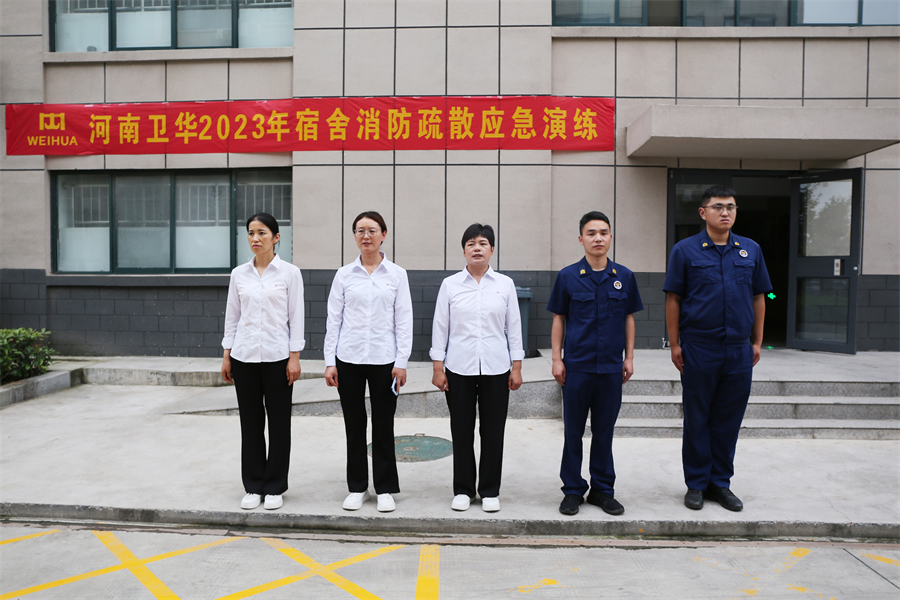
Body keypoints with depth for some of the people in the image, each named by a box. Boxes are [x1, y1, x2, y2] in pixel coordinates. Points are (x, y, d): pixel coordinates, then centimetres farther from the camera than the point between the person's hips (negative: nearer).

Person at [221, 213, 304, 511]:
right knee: (250, 422, 9)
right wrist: (226, 355, 6)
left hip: (277, 355, -3)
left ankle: (275, 487, 18)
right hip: (244, 356, 3)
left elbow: (296, 317, -4)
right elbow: (232, 316, 10)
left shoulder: (289, 273, -3)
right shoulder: (239, 274, 6)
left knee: (278, 422, 5)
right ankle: (253, 486, 22)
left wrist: (295, 357, -9)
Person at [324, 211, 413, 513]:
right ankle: (357, 488, 23)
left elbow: (404, 320, 0)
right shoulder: (344, 274, 4)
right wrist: (329, 361, -1)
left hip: (384, 359, -1)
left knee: (383, 426, 5)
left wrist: (401, 361, -6)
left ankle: (385, 489, 19)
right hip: (349, 358, 1)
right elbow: (333, 319, 4)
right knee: (354, 426, 9)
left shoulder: (397, 274, 2)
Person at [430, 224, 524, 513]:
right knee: (461, 431, 6)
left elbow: (514, 327, 7)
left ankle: (490, 491, 20)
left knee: (493, 431, 6)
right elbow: (440, 327, 3)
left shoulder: (505, 284, 5)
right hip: (459, 368, 0)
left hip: (496, 369, 1)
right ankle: (463, 490, 21)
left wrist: (517, 367, 2)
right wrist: (438, 367, -1)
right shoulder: (450, 284, 3)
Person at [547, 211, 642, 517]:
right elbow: (558, 319, 2)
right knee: (573, 431, 6)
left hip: (611, 367, 2)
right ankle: (573, 489, 19)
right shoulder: (568, 276, -1)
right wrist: (557, 359, -2)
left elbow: (629, 318, 10)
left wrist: (629, 357, 6)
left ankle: (603, 489, 24)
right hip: (576, 366, -1)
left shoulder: (624, 276, 4)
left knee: (604, 431, 11)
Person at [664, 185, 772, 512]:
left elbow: (758, 298, 12)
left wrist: (757, 342, 8)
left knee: (728, 419, 11)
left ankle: (721, 482, 25)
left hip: (739, 350, 3)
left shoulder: (751, 250, 7)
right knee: (697, 419, 7)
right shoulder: (685, 250, -2)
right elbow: (673, 299, -2)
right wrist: (675, 345, -5)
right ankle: (696, 484, 20)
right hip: (698, 349, -3)